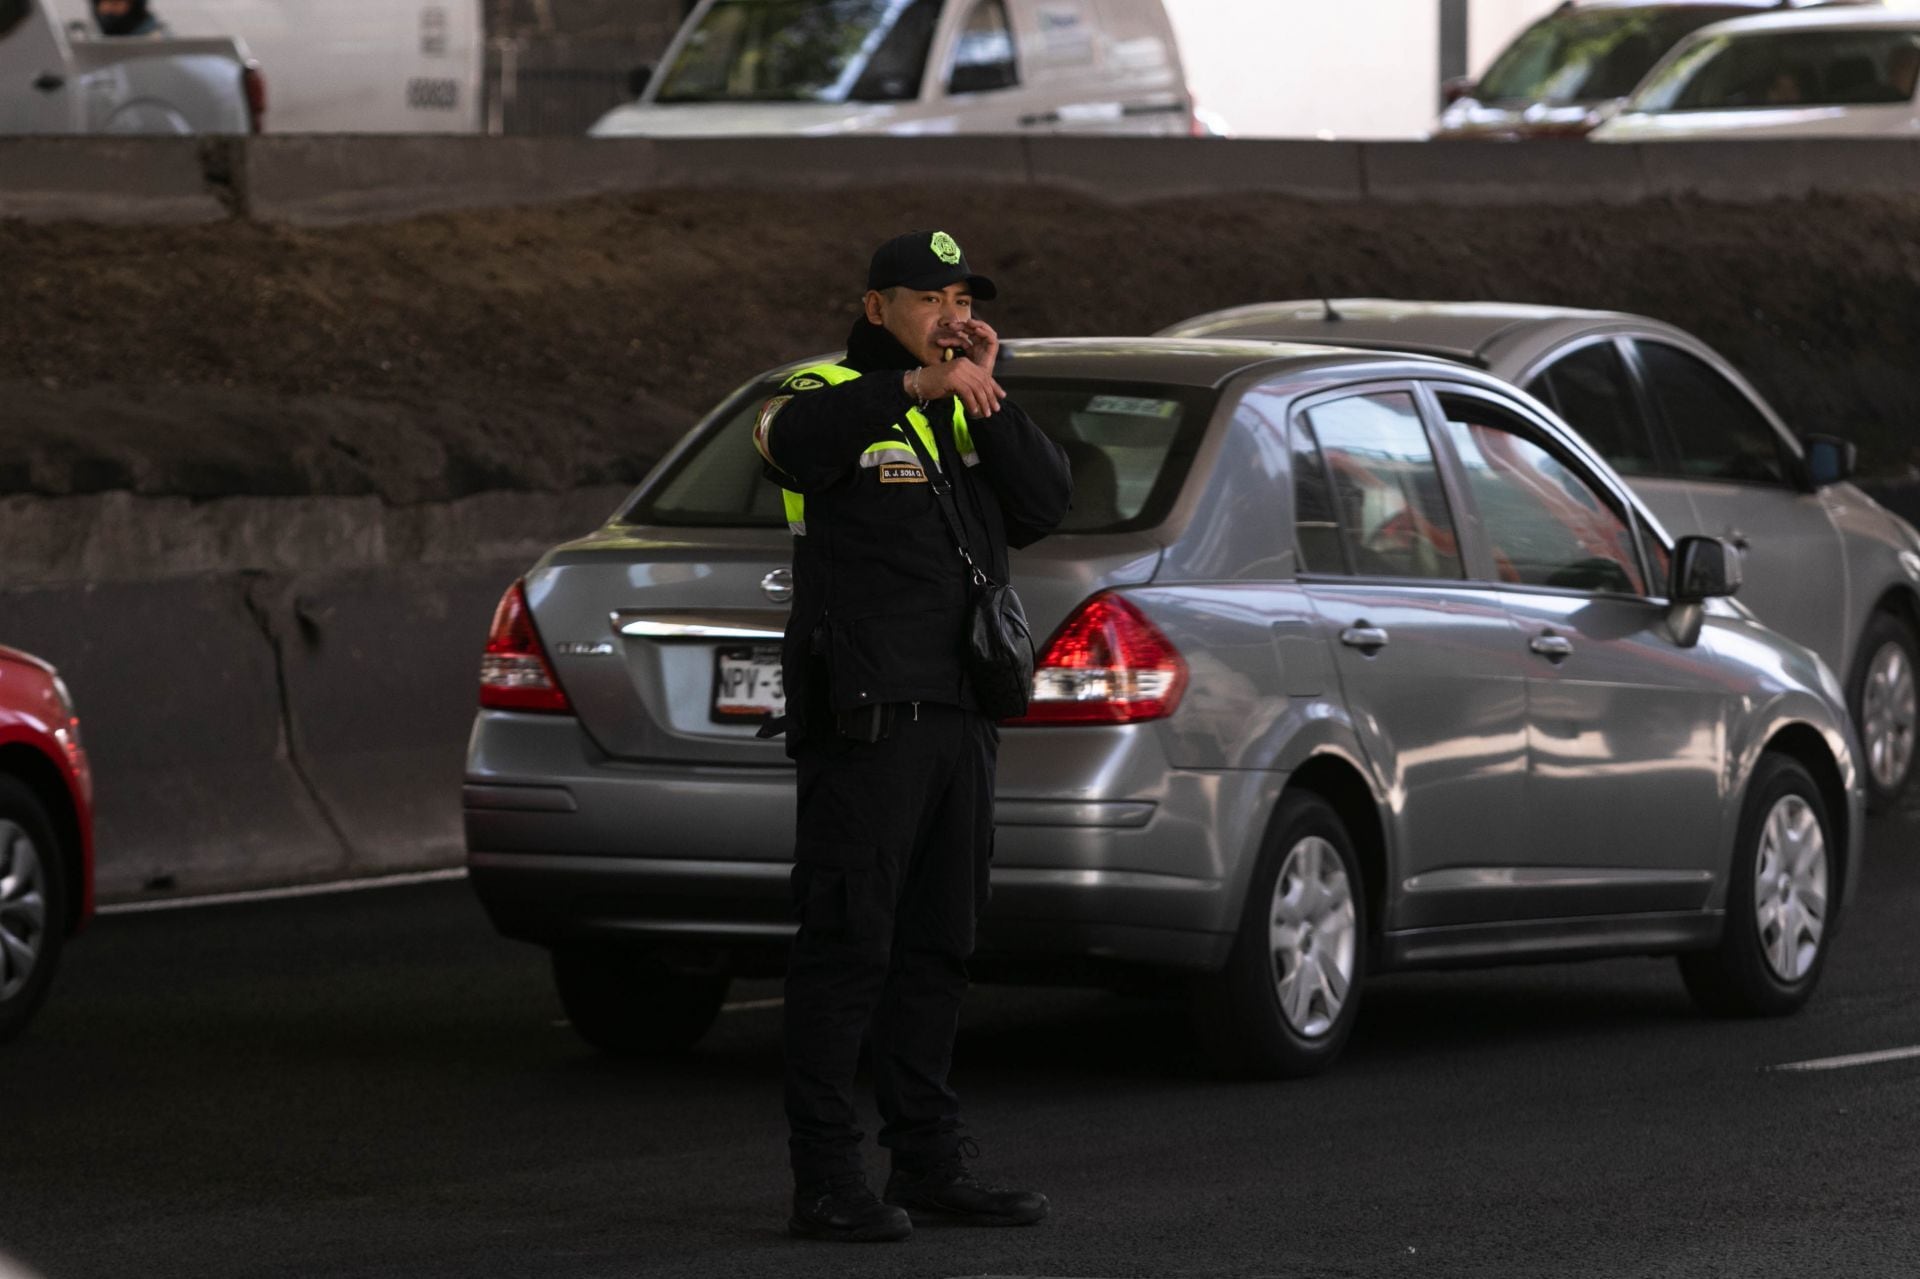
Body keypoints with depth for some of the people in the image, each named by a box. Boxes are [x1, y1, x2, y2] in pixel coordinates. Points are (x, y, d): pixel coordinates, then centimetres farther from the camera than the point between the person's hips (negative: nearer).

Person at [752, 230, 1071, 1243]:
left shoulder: (972, 419, 17)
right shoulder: (834, 400, -4)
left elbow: (1044, 505, 2)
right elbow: (794, 440, -29)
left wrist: (987, 397, -9)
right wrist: (915, 384, -42)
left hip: (958, 721, 7)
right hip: (863, 724, -7)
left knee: (936, 949, 12)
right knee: (847, 948, -8)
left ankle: (929, 1161, 19)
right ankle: (825, 1184, -8)